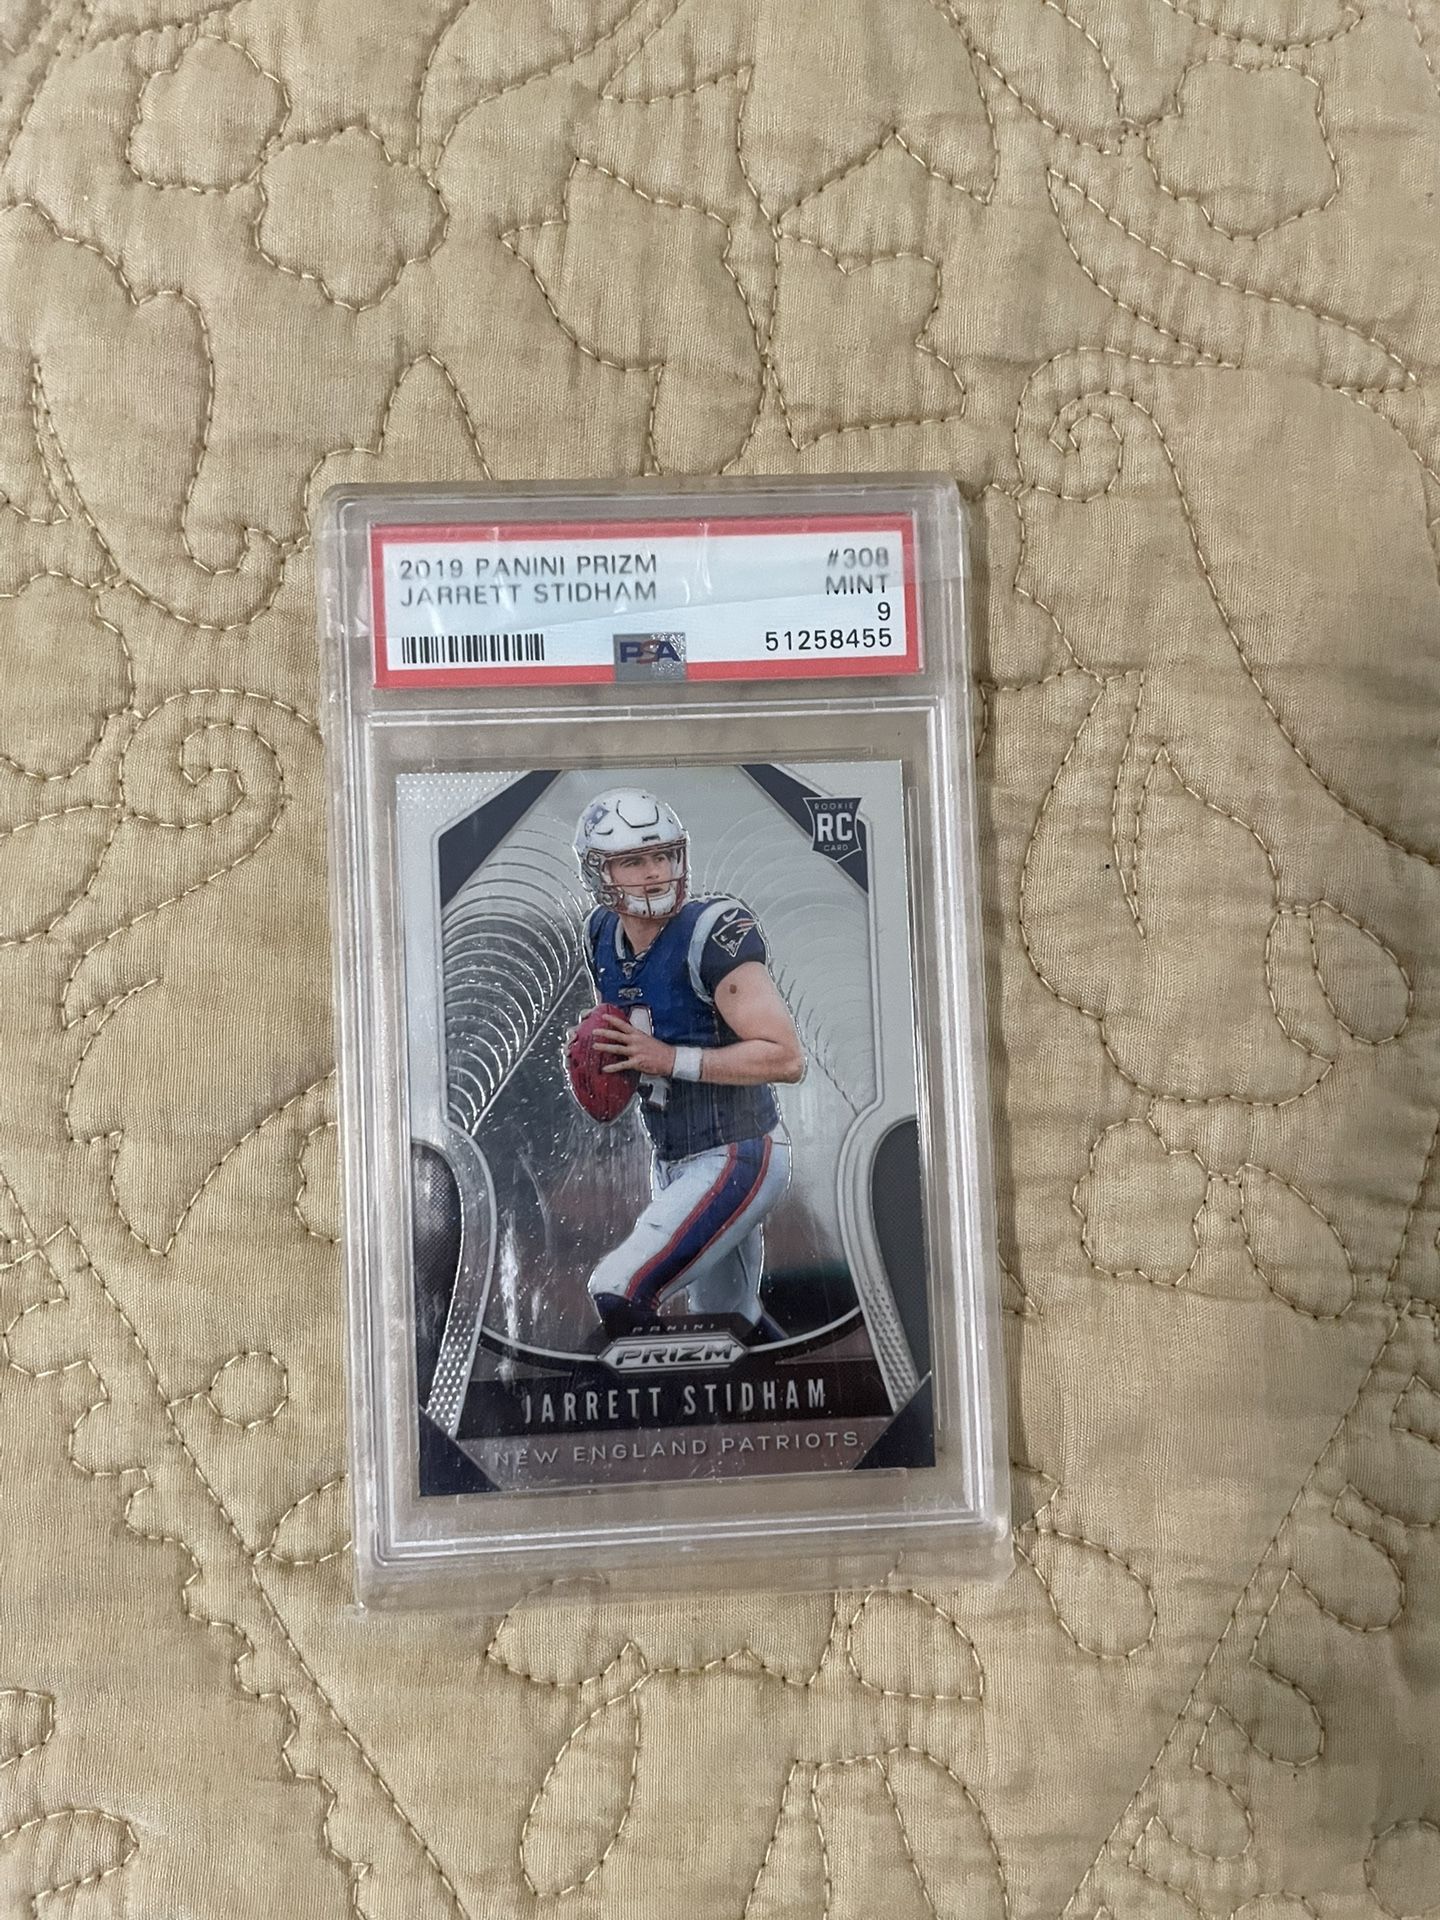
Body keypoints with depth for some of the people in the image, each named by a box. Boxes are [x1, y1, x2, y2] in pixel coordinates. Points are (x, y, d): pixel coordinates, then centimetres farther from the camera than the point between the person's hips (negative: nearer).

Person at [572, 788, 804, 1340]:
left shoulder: (712, 933, -20)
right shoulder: (604, 935, 3)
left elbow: (786, 1057, -24)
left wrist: (670, 1060, -25)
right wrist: (599, 1057, -1)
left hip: (735, 1160, -8)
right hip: (672, 1164, 8)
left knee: (619, 1298, -16)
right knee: (728, 1322, 22)